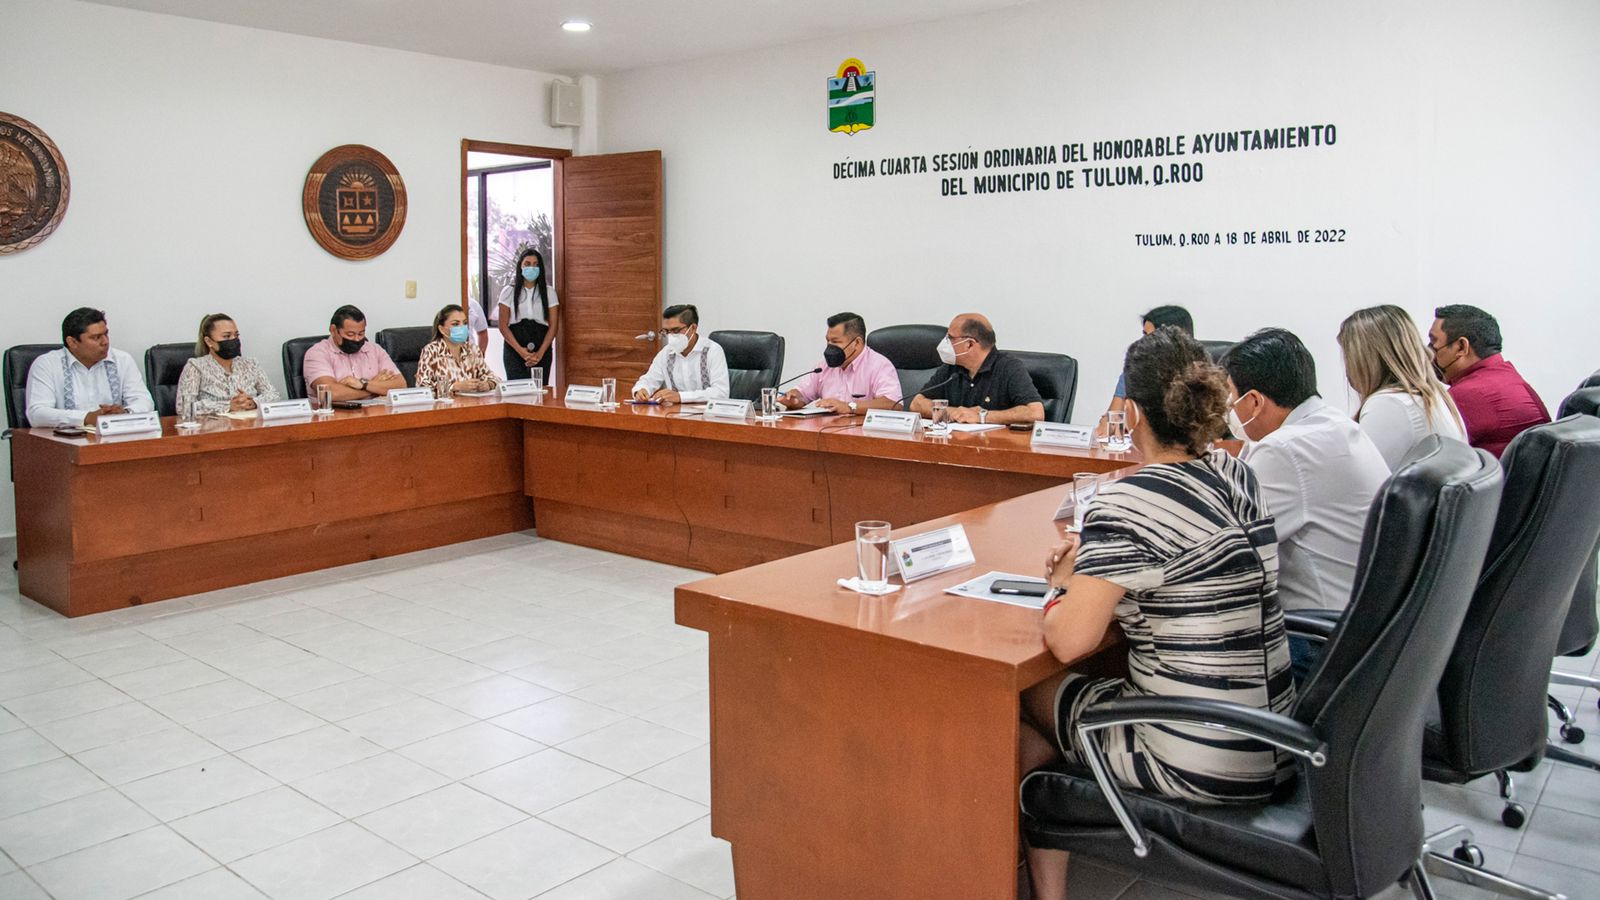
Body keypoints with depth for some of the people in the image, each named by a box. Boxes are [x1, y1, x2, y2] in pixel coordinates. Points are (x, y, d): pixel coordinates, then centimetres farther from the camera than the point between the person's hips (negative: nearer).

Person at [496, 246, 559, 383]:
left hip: (542, 350, 1)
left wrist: (540, 353, -9)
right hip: (514, 349, -1)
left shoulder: (549, 292, 7)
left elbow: (553, 326, 3)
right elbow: (503, 325, 2)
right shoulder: (509, 292, 6)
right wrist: (520, 350, -10)